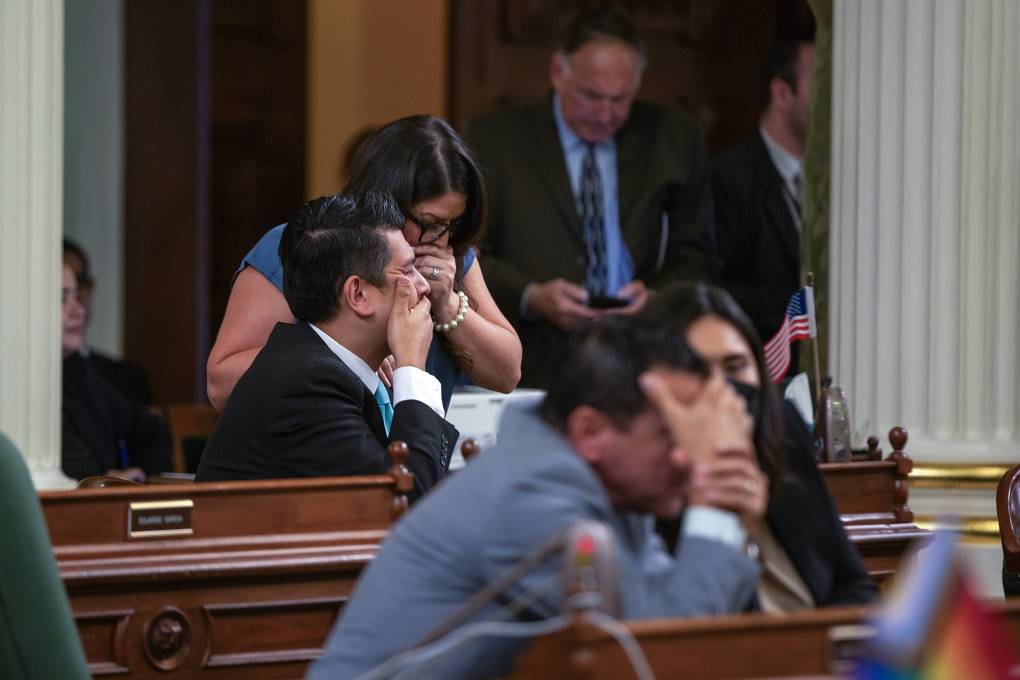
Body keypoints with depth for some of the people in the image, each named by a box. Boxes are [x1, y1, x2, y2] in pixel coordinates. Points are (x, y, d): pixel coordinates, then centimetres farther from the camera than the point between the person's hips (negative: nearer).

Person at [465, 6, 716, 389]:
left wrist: (657, 296, -7)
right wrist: (530, 297, -14)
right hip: (530, 371, -1)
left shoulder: (673, 140, 11)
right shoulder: (494, 140, 6)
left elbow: (694, 256, 15)